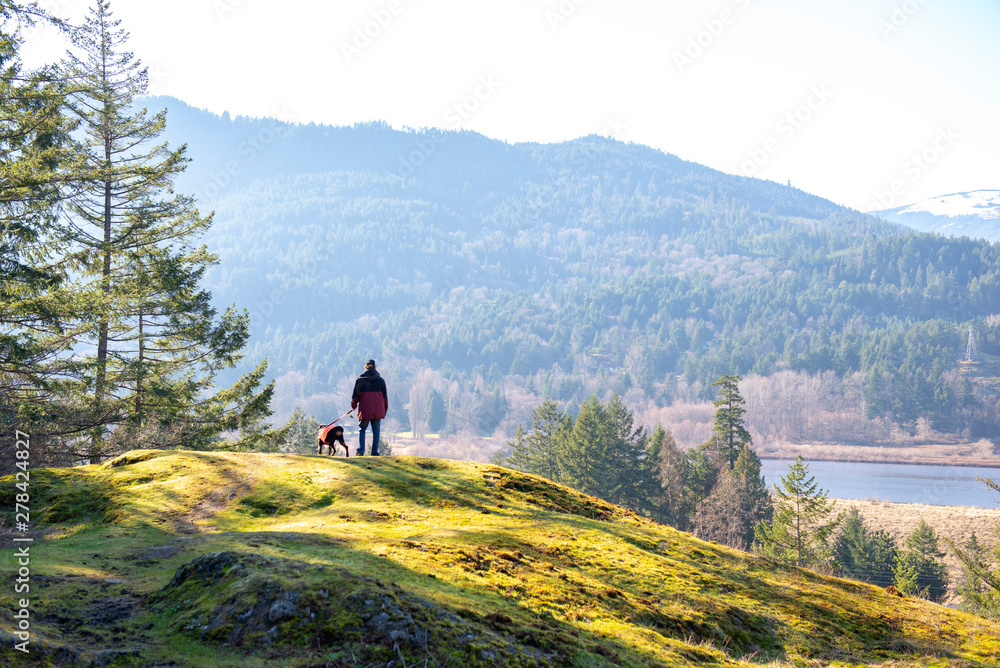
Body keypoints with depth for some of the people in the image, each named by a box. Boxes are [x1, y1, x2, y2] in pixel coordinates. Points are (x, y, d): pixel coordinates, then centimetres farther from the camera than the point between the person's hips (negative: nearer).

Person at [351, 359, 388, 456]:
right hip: (378, 410, 1)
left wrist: (354, 405, 22)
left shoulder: (360, 379, 2)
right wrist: (385, 410, 21)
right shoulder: (380, 380, 8)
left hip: (364, 409, -1)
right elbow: (385, 396, 12)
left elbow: (356, 394, 4)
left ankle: (361, 449, -1)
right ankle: (374, 451, 1)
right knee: (376, 430, 6)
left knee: (362, 429, 13)